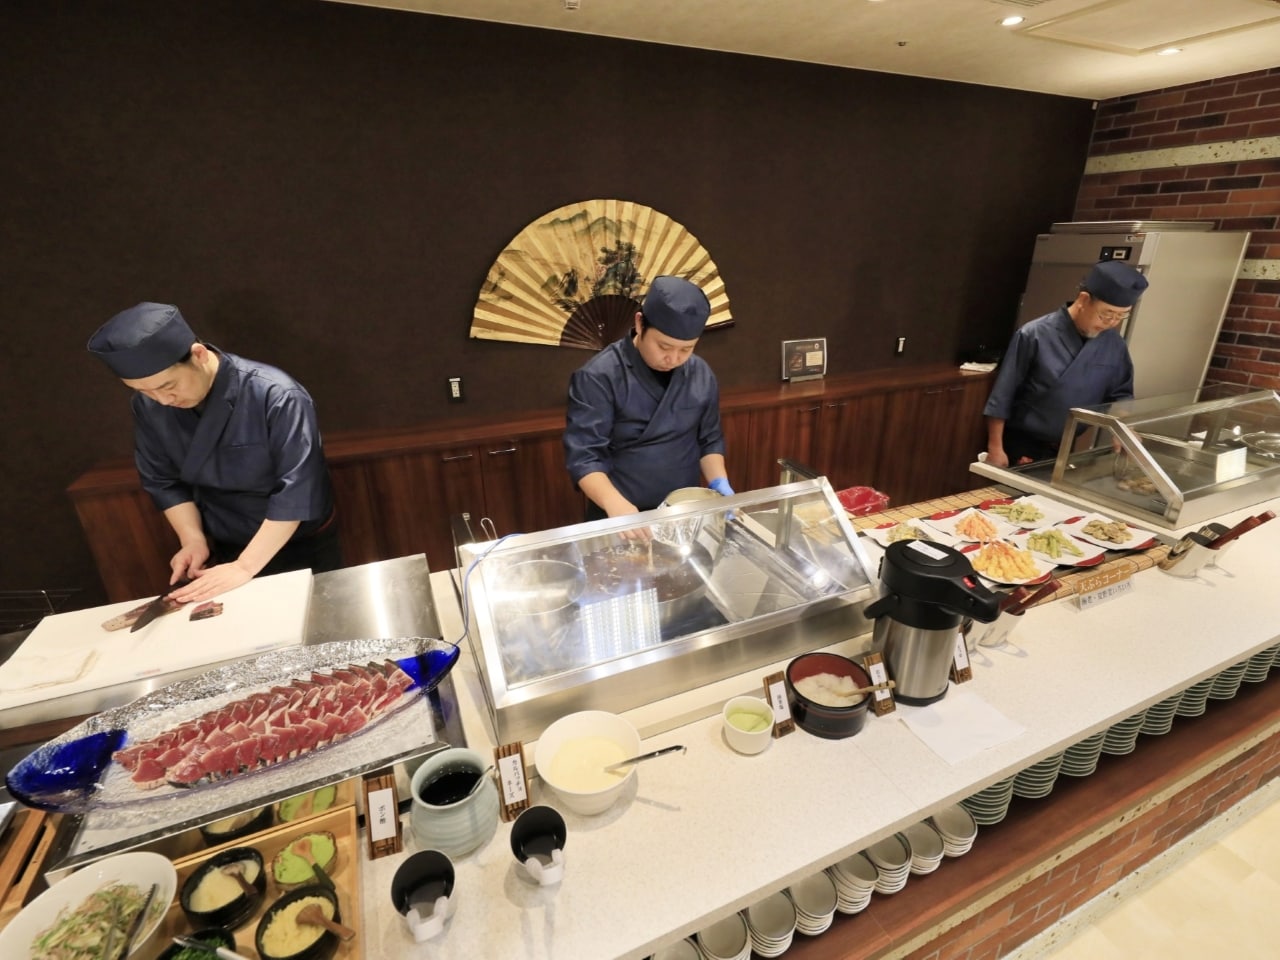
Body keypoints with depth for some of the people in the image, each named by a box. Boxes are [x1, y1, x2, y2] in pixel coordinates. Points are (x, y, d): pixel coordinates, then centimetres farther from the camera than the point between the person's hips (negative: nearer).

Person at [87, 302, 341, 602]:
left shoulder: (277, 396, -29)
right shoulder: (149, 404, -10)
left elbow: (295, 490, -29)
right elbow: (163, 480, 3)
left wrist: (245, 568, -27)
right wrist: (193, 540, -12)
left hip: (301, 546, -4)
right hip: (222, 550, 4)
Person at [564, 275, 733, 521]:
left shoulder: (701, 375, -1)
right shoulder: (598, 377, -17)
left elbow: (709, 439, 8)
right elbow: (583, 455, -21)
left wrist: (719, 484, -8)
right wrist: (615, 505, -35)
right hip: (621, 518, -4)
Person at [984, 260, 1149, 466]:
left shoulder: (1114, 345, 0)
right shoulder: (1035, 335, -15)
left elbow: (1120, 395, 12)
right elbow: (1002, 396, -13)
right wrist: (995, 448, -13)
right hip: (1021, 448, -5)